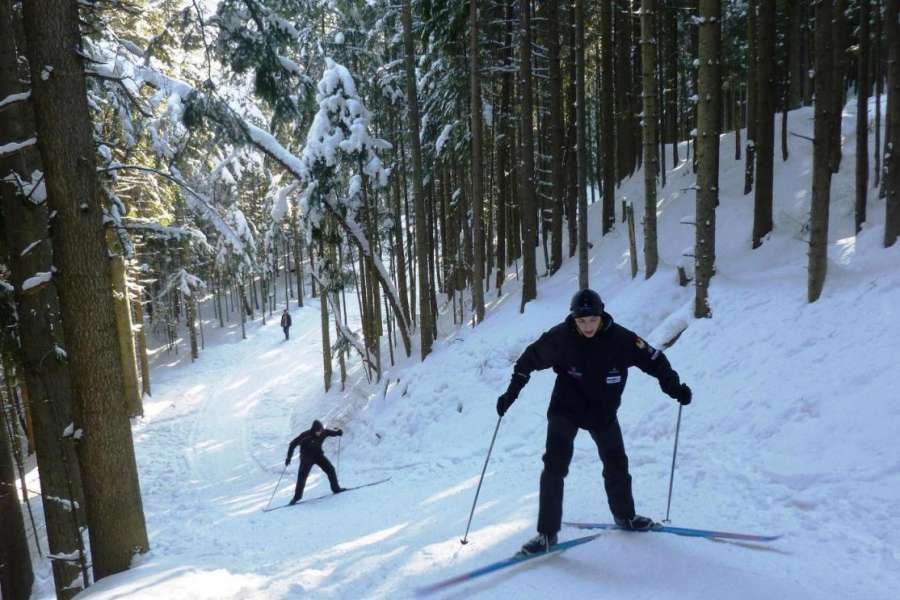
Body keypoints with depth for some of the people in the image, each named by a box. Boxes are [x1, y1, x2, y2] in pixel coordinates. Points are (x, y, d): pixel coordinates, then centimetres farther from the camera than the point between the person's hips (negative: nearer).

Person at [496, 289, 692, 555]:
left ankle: (624, 515, 43)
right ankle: (547, 532, -3)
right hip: (566, 409, -2)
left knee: (616, 464, 17)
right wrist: (511, 392, -11)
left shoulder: (620, 338, -19)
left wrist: (675, 387, -15)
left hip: (603, 412, 3)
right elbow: (530, 358, -9)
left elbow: (653, 359, -6)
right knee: (555, 465, -13)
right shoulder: (560, 337, -21)